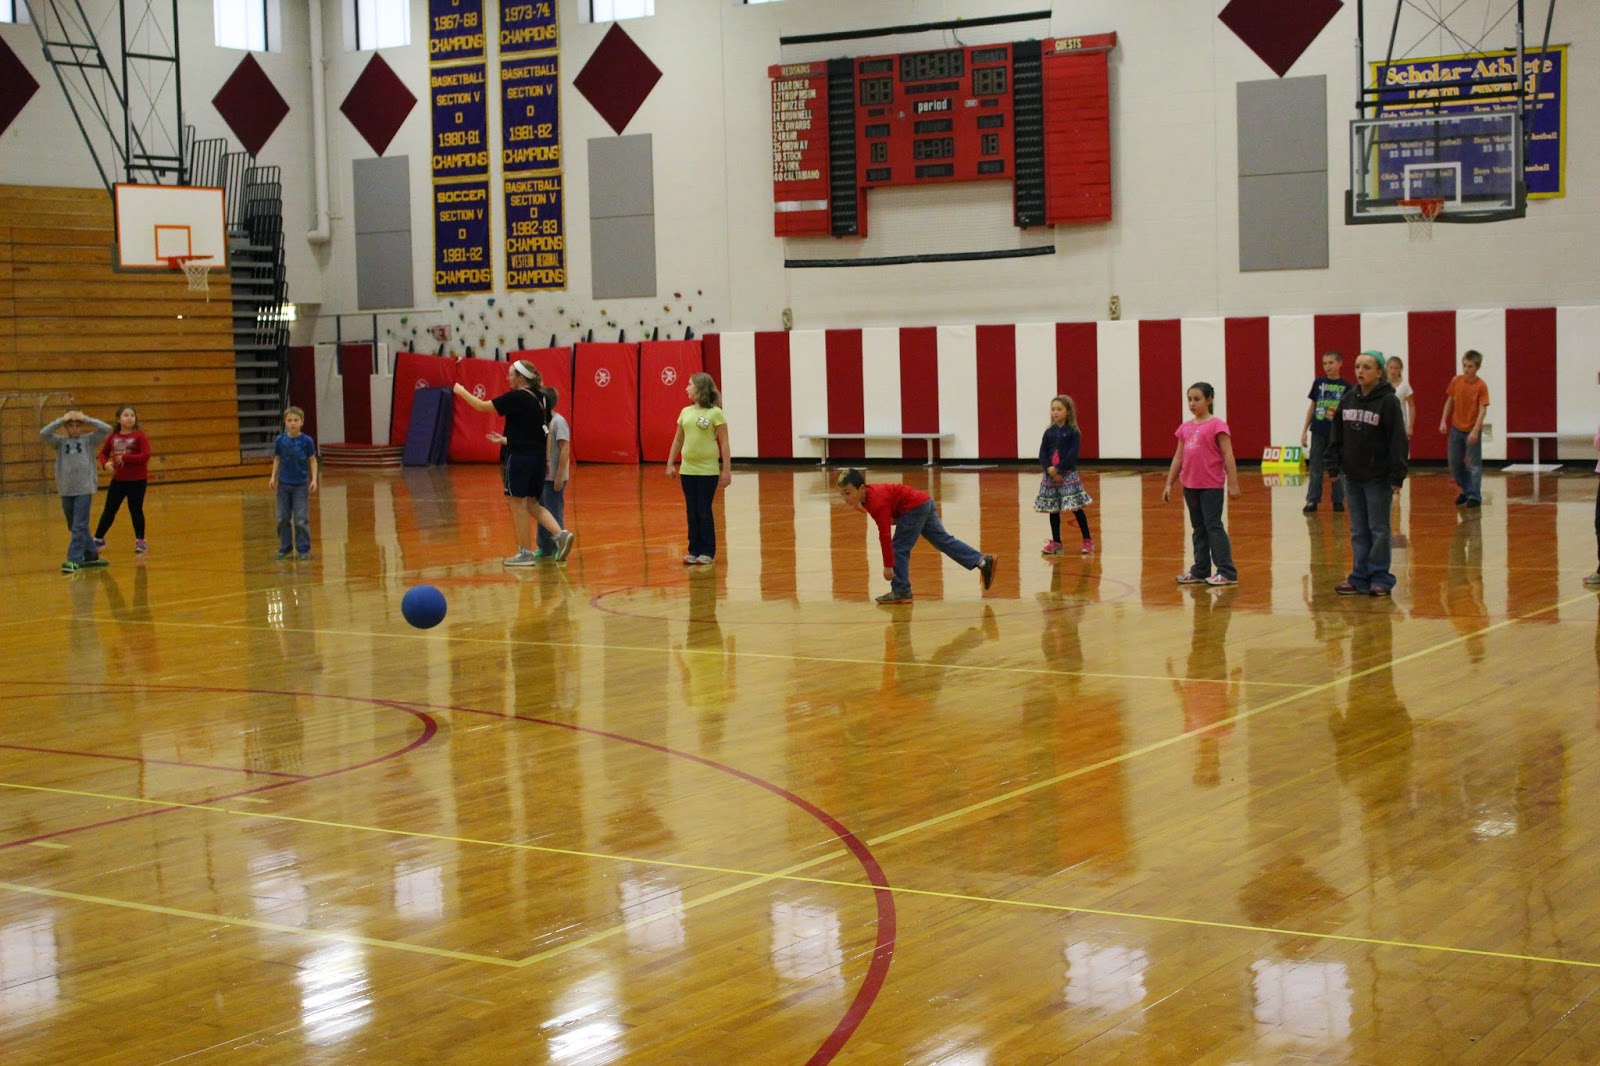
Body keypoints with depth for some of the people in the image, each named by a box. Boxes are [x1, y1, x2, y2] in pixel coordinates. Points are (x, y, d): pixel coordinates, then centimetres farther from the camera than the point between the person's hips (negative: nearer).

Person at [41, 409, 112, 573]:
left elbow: (107, 429, -9)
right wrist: (62, 419, -10)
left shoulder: (89, 440, 2)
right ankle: (91, 555, 25)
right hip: (66, 490, 3)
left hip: (84, 489, -3)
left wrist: (85, 418, -8)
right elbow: (43, 433, -10)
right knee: (74, 527, 12)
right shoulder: (60, 442, 6)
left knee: (79, 527, -10)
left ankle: (74, 560, -11)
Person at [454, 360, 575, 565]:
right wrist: (546, 461, 19)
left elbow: (482, 406, -7)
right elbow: (548, 431, 14)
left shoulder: (516, 398, -13)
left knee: (518, 505, 2)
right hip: (537, 457, 8)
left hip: (519, 457, -8)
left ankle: (525, 553, 7)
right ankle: (561, 534, -1)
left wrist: (462, 391, 8)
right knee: (532, 504, 16)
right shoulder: (540, 398, 9)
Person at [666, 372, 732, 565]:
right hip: (687, 470, 5)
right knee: (692, 512, 7)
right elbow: (678, 440, 14)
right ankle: (694, 551, 13)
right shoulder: (685, 412, 7)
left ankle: (708, 552, 7)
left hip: (707, 470, -5)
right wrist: (670, 464, 11)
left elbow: (724, 443, -8)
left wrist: (727, 470, -11)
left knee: (704, 512, -1)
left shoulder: (715, 413, -7)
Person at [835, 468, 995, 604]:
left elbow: (884, 535, -28)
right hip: (924, 503, 10)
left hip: (914, 507, -10)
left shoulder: (876, 502, -27)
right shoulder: (867, 494, 0)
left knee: (899, 548, -8)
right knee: (943, 540, 14)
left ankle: (901, 591, -3)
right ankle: (982, 561, 15)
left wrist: (888, 566, -26)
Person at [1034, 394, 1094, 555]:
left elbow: (1073, 455, -13)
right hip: (1050, 475, 4)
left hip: (1068, 475, -4)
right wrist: (1049, 470, -13)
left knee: (1076, 508, -4)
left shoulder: (1072, 432, -5)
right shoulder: (1049, 432, 7)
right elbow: (1042, 454, 2)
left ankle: (1087, 540, 4)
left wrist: (1058, 469, -19)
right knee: (1053, 509, 8)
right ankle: (1055, 542, 16)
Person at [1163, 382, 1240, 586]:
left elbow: (1228, 456, -10)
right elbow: (1178, 458, 16)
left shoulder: (1217, 425, -8)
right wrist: (1169, 484, 13)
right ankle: (1200, 571, 19)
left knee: (1213, 526, -6)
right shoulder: (1185, 428, 11)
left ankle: (1227, 572, -3)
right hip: (1190, 485, 7)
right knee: (1198, 528, 12)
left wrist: (1233, 483, -15)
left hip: (1211, 486, -7)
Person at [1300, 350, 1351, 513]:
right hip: (1318, 432, 2)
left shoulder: (1345, 386, -2)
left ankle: (1338, 501, 15)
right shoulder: (1318, 383, 4)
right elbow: (1312, 407, 9)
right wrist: (1304, 431, 7)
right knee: (1315, 468, 4)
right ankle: (1312, 501, 8)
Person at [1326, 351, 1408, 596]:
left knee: (1378, 529, 3)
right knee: (1358, 531, 10)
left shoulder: (1388, 401, -11)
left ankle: (1380, 578, 9)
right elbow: (1337, 435, 11)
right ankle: (1360, 578, 16)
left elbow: (1398, 440, -13)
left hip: (1377, 477, -5)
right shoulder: (1348, 399, 6)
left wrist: (1397, 476, -16)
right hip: (1352, 475, 5)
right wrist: (1333, 464, 4)